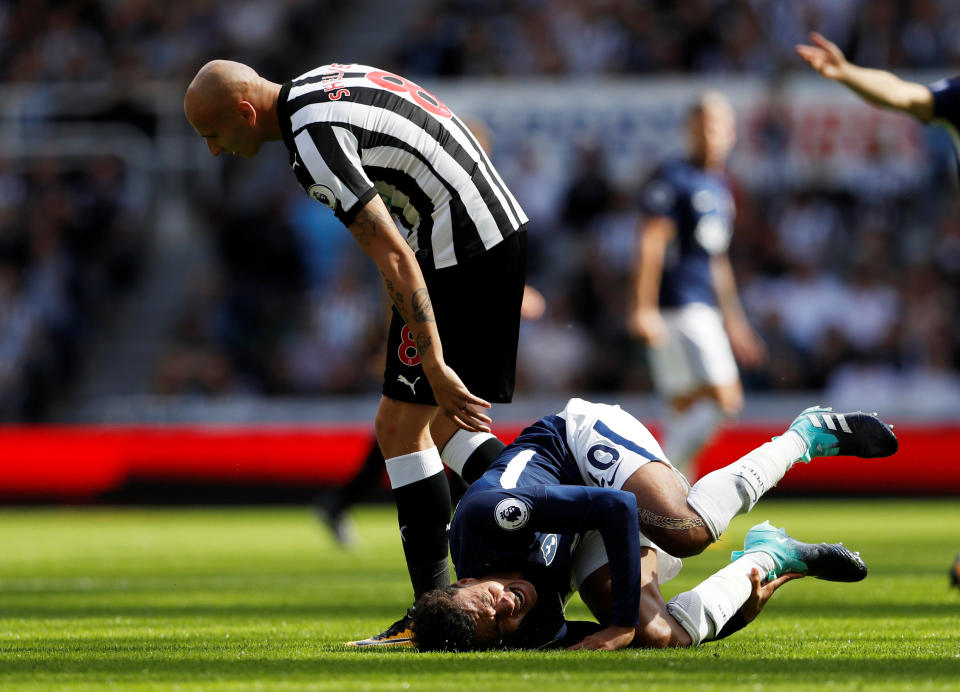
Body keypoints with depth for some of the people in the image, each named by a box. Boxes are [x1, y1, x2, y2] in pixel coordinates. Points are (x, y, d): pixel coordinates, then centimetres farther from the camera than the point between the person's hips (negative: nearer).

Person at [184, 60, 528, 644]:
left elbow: (396, 258, -24)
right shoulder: (322, 84, 11)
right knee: (438, 423, 17)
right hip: (501, 227, 10)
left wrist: (435, 366, -24)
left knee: (401, 426, -4)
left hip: (461, 252, -10)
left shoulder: (313, 142, -19)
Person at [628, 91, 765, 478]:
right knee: (723, 399, -16)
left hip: (704, 309, 9)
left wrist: (732, 322, 28)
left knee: (687, 411, 7)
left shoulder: (720, 186, 20)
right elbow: (651, 244, -14)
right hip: (678, 305, -9)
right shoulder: (673, 179, -6)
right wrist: (643, 308, -22)